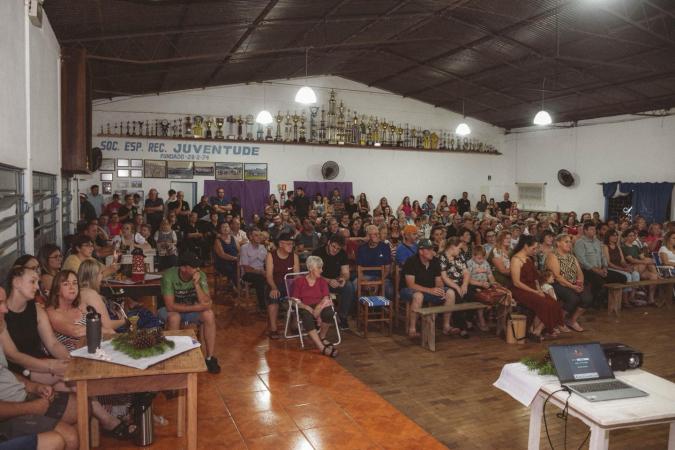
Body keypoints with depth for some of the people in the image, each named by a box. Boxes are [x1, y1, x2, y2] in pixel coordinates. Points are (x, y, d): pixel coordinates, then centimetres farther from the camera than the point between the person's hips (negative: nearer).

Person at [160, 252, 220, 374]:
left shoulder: (200, 275, -17)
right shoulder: (169, 275, -27)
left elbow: (206, 303, -23)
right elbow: (170, 306, -30)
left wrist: (196, 284, -34)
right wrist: (197, 307, -31)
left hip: (192, 310, 3)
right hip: (172, 310, -3)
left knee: (209, 314, -26)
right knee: (174, 317, -36)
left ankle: (210, 358, -16)